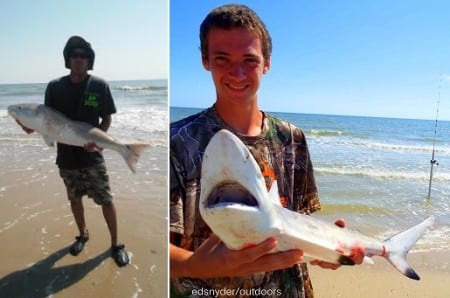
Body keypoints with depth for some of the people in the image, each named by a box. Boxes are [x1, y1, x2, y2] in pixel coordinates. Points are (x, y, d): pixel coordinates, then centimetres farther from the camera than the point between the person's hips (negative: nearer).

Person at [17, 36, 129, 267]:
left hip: (92, 155, -2)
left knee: (106, 201, 0)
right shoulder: (55, 87, 0)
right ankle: (83, 235, 40)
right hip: (66, 156, 3)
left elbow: (107, 119, -1)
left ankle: (115, 244, 16)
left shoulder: (99, 86, -5)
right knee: (74, 199, 18)